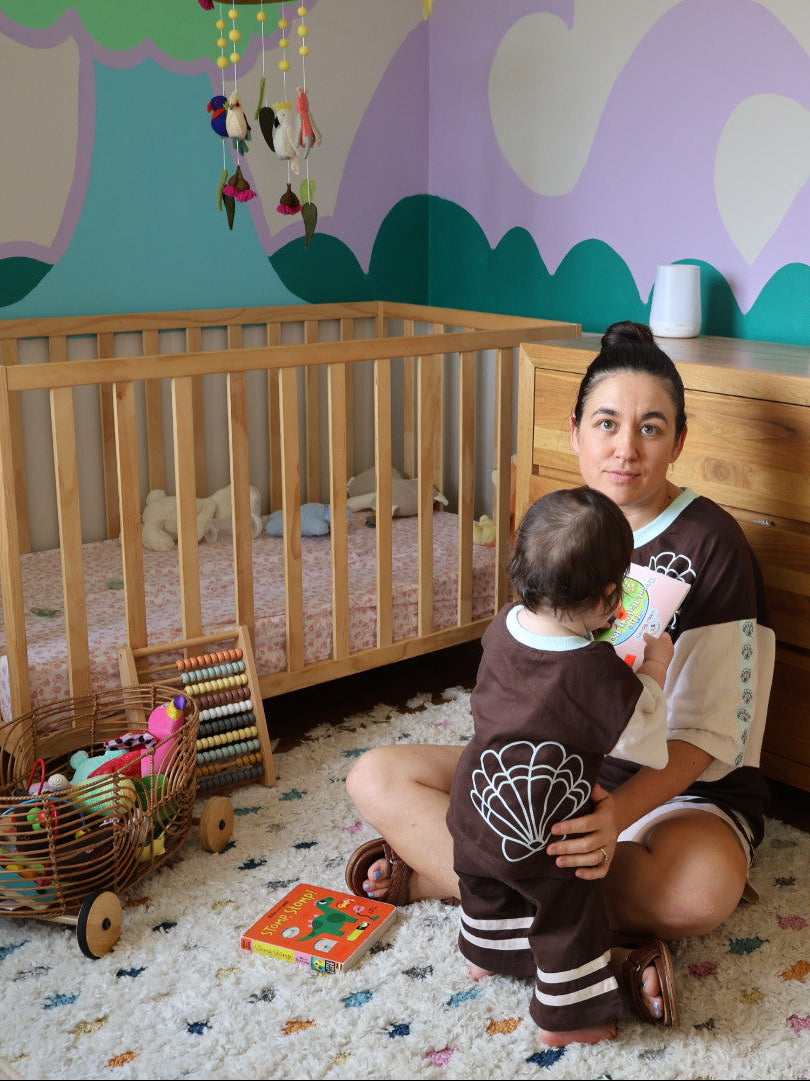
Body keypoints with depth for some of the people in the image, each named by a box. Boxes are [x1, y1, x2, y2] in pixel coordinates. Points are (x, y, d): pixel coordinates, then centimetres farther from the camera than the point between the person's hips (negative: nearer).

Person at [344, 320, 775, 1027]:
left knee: (702, 886, -40)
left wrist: (621, 811, -37)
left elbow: (706, 730, -19)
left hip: (678, 787, -5)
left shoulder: (710, 543, -14)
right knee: (376, 776, -12)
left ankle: (440, 869, -26)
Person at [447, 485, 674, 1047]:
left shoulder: (504, 625, -13)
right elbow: (641, 732, -17)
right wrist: (654, 670, -4)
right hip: (540, 832, -7)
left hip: (476, 805, 7)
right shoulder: (596, 670, -32)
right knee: (569, 914, 16)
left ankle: (486, 955, 56)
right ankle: (566, 1016, 32)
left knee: (487, 886, 31)